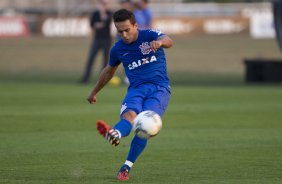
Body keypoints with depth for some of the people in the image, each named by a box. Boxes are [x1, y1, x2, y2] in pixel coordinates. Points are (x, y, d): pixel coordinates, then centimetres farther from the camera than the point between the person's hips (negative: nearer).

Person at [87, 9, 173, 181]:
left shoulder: (150, 36, -1)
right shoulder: (118, 49, 12)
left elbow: (168, 41, -23)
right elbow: (109, 71, 30)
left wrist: (160, 42, -48)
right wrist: (94, 92, 40)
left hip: (159, 88, -3)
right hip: (136, 89, 3)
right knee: (129, 115, -30)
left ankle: (127, 166, -19)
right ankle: (114, 135, -64)